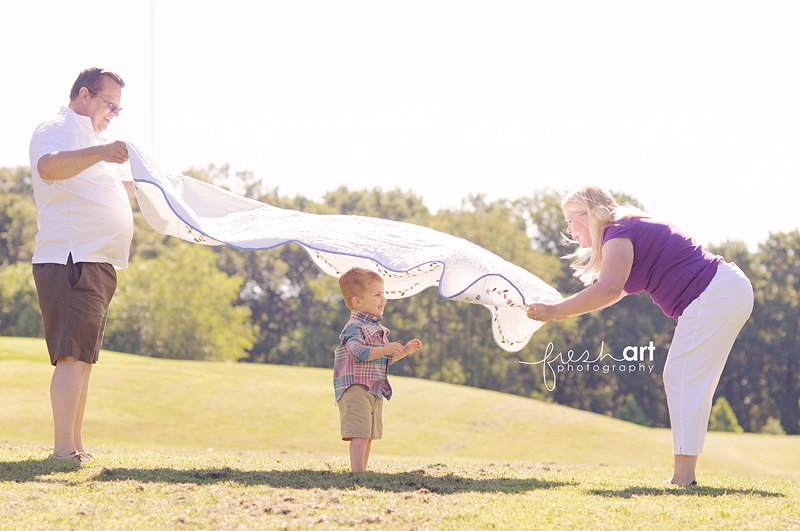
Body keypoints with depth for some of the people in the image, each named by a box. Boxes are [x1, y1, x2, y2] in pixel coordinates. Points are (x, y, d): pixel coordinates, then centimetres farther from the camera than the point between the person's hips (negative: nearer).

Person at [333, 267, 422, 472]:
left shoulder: (377, 328, 19)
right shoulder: (355, 327, -13)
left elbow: (384, 359, 27)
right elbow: (358, 352, -29)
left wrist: (405, 350, 18)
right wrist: (385, 350, -35)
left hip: (375, 391, 10)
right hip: (356, 389, -10)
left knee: (369, 436, 13)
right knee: (360, 434, -17)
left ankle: (361, 471, 19)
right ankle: (357, 473, -22)